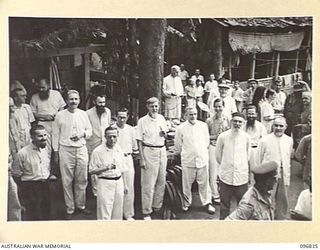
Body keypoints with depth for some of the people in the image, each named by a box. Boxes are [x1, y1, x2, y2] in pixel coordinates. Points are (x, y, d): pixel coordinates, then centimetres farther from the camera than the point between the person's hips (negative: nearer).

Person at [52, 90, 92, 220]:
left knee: (82, 180, 8)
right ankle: (69, 209, 15)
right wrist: (55, 152, 2)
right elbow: (55, 134, 3)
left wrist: (82, 134, -8)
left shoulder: (83, 114, 6)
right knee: (67, 181, 3)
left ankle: (81, 205, 24)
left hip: (81, 149, 2)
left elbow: (90, 130, 14)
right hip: (65, 150, -2)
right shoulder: (60, 115, -1)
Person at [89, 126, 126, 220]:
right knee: (104, 214, -3)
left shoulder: (119, 150, 6)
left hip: (118, 182, 5)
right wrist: (106, 168, -21)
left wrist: (124, 184, 14)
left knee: (118, 213, 12)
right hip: (105, 183, -5)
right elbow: (91, 170, -8)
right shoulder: (98, 151, -10)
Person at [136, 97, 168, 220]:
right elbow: (139, 141, -8)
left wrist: (164, 133, -3)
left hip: (162, 151, 6)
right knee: (148, 183, -2)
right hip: (149, 151, -5)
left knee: (161, 181, 13)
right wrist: (142, 158, -13)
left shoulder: (161, 118, 7)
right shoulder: (142, 121, -8)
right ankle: (146, 212, 8)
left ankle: (157, 206, 30)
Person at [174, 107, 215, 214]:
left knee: (204, 183, 6)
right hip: (188, 160, -1)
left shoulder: (203, 125, 3)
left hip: (202, 159, 2)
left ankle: (207, 203, 18)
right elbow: (177, 146, 7)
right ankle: (186, 203, 23)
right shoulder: (181, 128, -3)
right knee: (187, 183, 7)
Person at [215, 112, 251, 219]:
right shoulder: (223, 136, -5)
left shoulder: (246, 137, -1)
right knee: (225, 203, 7)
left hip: (242, 176, 1)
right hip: (226, 175, -1)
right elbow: (218, 155, 7)